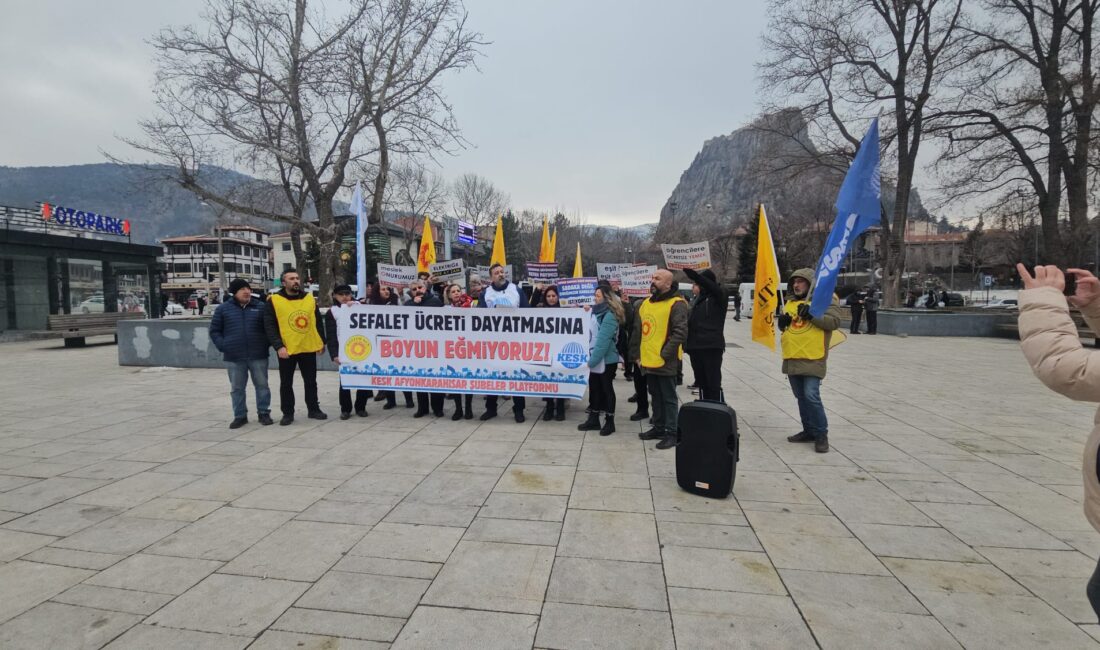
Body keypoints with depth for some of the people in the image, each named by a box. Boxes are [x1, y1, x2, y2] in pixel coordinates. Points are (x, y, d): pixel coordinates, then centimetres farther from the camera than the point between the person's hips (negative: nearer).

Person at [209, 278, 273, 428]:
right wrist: (223, 346, -5)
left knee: (262, 385, 5)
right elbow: (214, 330, 8)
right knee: (237, 388, 8)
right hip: (234, 357, 1)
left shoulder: (260, 306, 3)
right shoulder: (223, 308, 4)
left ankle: (264, 413, 16)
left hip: (258, 355, 0)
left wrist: (267, 344, -4)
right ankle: (240, 416, 19)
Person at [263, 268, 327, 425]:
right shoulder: (274, 300, -4)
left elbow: (318, 322, 11)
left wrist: (322, 342, 6)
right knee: (286, 383, 8)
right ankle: (287, 413, 20)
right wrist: (278, 346, -16)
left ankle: (313, 409, 24)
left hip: (309, 348, 3)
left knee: (311, 381, 12)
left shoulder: (309, 298, 6)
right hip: (286, 350, -2)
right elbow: (269, 326, -7)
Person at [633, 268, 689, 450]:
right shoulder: (646, 303, 13)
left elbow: (680, 332, -18)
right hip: (648, 361, 8)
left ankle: (671, 433, 10)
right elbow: (637, 331, 19)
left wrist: (665, 354, -19)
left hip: (665, 363, -8)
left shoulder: (676, 304, -11)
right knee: (656, 396, 18)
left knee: (669, 398, 1)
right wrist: (637, 355, 15)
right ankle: (659, 428, 30)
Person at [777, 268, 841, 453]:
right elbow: (785, 327, 24)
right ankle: (809, 430, 24)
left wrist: (812, 314, -23)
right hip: (792, 358, 7)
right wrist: (782, 322, 1)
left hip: (812, 358, -7)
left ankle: (821, 434, 0)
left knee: (811, 396, -13)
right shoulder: (791, 302, 18)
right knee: (801, 397, 13)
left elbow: (834, 321, -12)